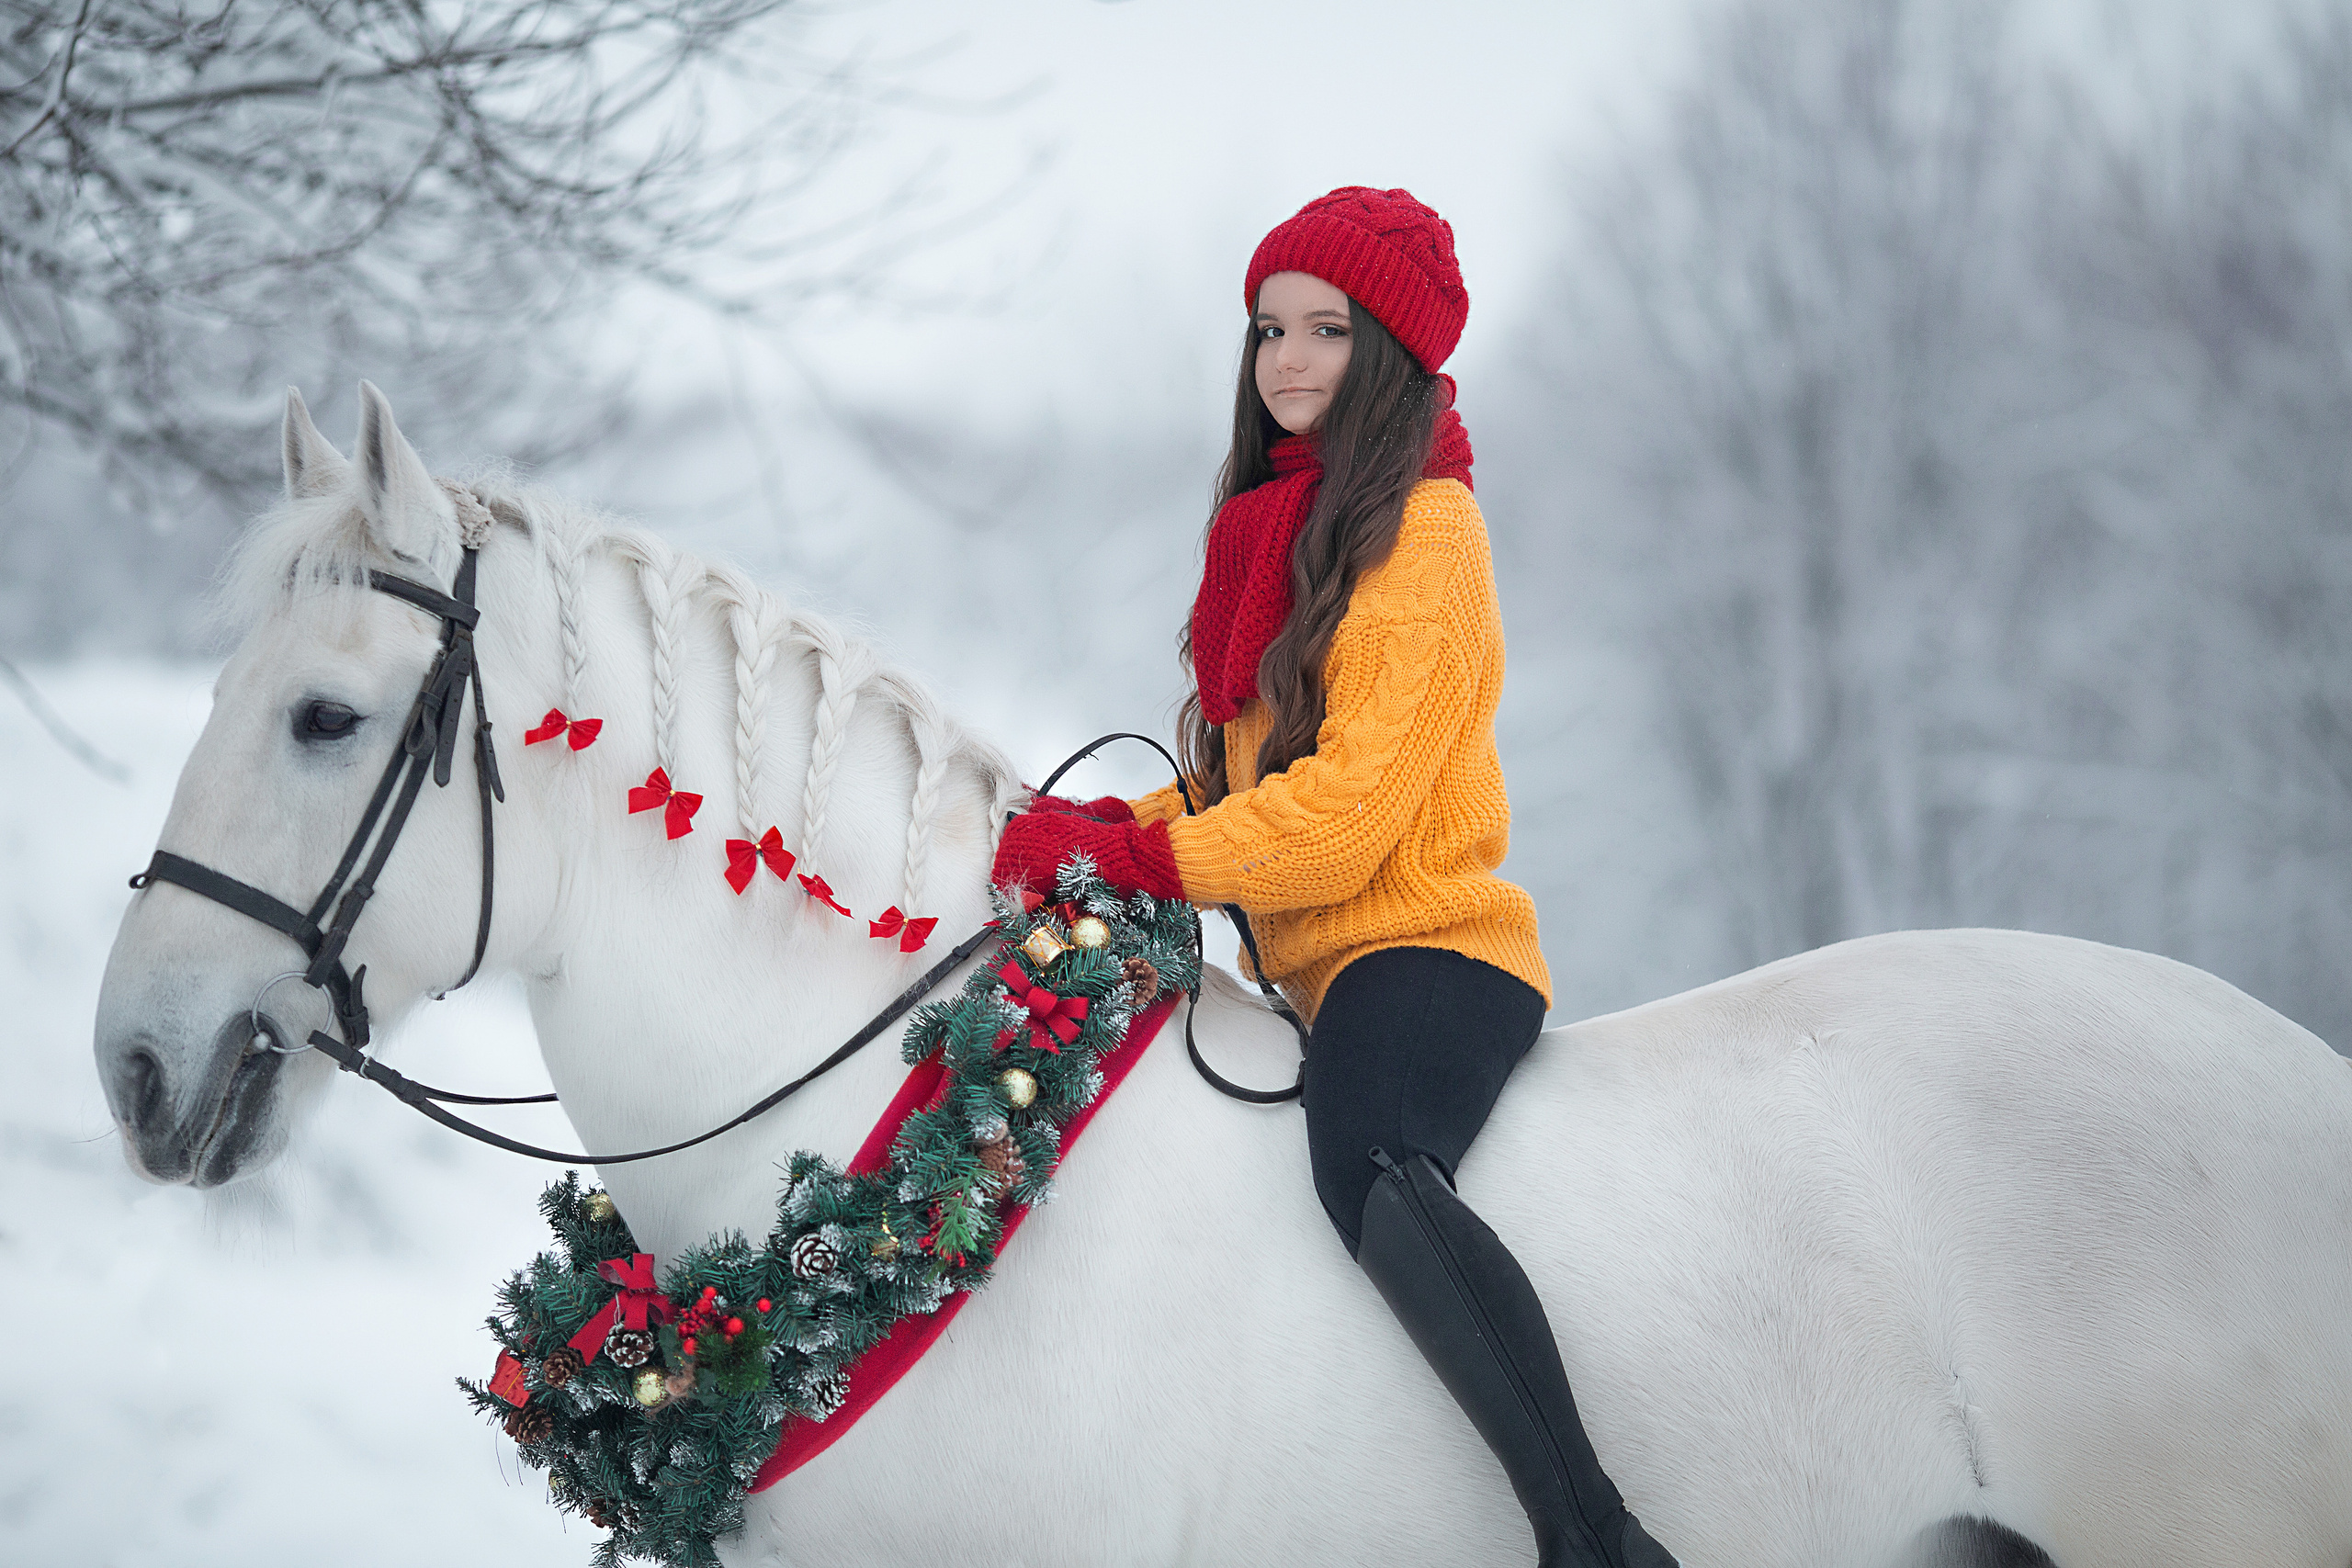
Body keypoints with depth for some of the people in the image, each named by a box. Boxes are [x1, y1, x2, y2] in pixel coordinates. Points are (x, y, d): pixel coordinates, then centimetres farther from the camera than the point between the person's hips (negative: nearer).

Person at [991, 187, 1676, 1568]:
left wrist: (1138, 858, -17)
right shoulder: (1285, 526, 20)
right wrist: (1105, 826, 9)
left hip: (1427, 945, -10)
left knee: (1371, 1168, -38)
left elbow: (1350, 802, -16)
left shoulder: (1426, 529, -7)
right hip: (1317, 972, 10)